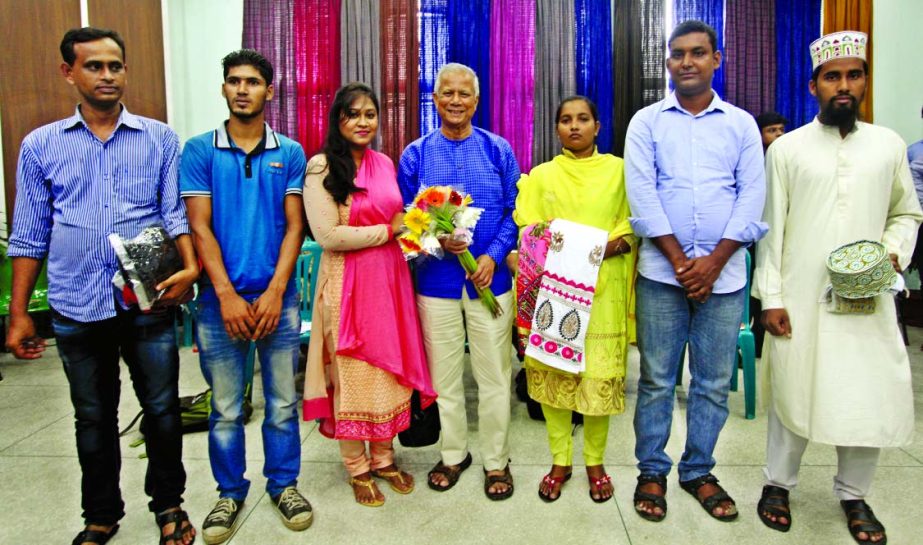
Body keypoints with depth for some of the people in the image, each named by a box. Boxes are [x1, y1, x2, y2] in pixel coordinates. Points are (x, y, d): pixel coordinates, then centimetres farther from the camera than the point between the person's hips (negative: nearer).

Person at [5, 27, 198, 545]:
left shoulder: (160, 139, 3)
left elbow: (176, 211, 0)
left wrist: (189, 267, -18)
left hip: (148, 303, -1)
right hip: (77, 309, 1)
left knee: (162, 410, 9)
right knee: (94, 419, 15)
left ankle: (169, 503, 30)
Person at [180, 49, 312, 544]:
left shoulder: (289, 153, 5)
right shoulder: (199, 150, 3)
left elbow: (294, 226, 1)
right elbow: (200, 228, -3)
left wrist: (275, 292, -9)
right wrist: (227, 295, -11)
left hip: (278, 296, 1)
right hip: (220, 299, 0)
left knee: (283, 401, 9)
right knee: (225, 407, 9)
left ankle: (284, 483, 27)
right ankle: (230, 493, 27)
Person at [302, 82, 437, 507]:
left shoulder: (384, 164, 10)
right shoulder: (321, 167, -8)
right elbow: (329, 236, -16)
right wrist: (388, 231, -13)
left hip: (389, 277, 6)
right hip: (348, 281, -5)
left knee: (389, 368, 12)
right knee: (353, 372, 6)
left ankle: (383, 457, 29)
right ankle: (357, 468, 22)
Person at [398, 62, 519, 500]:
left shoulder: (497, 150, 3)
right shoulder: (415, 154, 4)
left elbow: (513, 211, 1)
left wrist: (493, 255, -13)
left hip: (489, 277, -1)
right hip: (437, 279, 1)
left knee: (494, 375, 7)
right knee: (444, 374, 12)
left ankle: (496, 460, 24)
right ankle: (453, 454, 31)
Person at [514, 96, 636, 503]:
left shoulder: (618, 170, 9)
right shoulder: (541, 175, 12)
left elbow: (632, 228, 4)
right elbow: (527, 232, 6)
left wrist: (606, 248, -14)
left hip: (602, 290, -1)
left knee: (600, 376, 1)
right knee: (552, 373, 3)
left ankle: (595, 462, 20)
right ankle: (560, 461, 20)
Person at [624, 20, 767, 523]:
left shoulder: (741, 124, 9)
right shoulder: (647, 122, 5)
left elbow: (752, 197, 2)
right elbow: (642, 194, -4)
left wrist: (714, 262, -9)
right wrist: (680, 261, -10)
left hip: (724, 273, 2)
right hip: (662, 271, -1)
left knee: (713, 382, 8)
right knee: (656, 379, 4)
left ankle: (698, 471, 25)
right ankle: (651, 472, 19)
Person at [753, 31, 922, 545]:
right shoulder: (787, 148, 0)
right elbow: (771, 227, -2)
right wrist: (770, 298, -7)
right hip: (801, 298, -2)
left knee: (871, 394, 4)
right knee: (792, 388, 8)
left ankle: (854, 493, 26)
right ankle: (779, 483, 26)